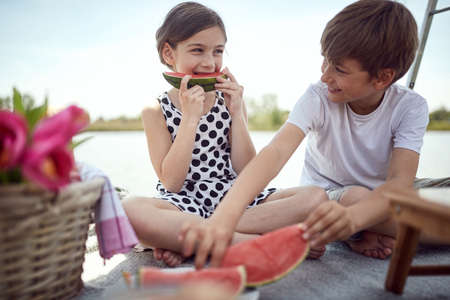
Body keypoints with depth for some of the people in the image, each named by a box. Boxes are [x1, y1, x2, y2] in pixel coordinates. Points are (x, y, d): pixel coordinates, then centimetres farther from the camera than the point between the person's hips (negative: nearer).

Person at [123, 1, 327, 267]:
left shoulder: (230, 101, 9)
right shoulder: (157, 111, 2)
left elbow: (246, 172, 3)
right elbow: (171, 183, -9)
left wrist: (237, 113, -6)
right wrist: (190, 117, -14)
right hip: (185, 204, -3)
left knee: (314, 197, -19)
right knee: (130, 210, -35)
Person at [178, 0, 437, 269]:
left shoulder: (410, 107, -18)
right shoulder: (318, 97, -21)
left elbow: (400, 180, -31)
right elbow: (277, 151, -37)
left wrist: (351, 217, -53)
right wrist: (224, 216, -53)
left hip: (382, 201, 2)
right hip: (324, 195, -2)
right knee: (357, 194, -35)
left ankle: (363, 235, -7)